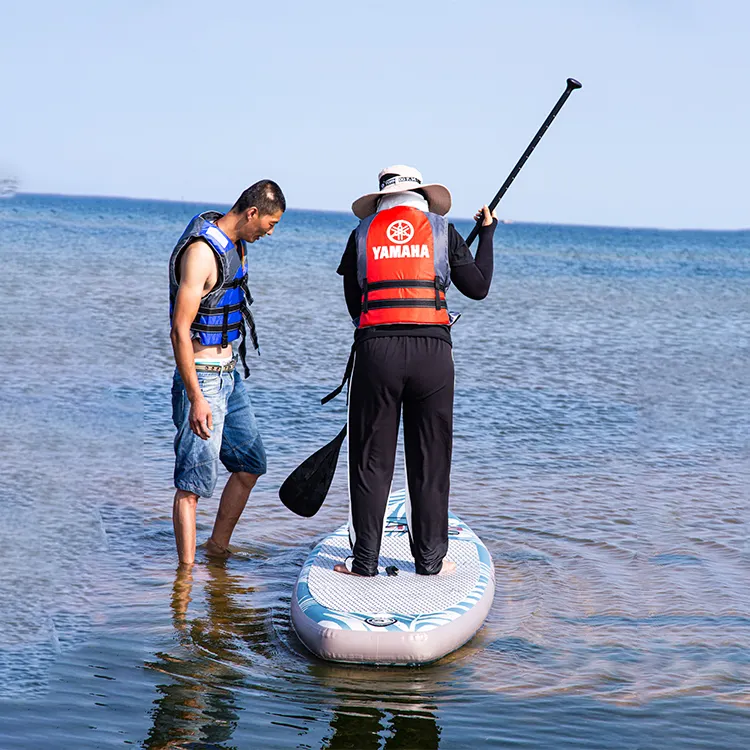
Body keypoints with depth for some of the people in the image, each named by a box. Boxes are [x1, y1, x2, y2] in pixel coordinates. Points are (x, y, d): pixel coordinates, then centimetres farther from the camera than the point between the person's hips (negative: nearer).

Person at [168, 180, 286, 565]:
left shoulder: (235, 243, 10)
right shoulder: (200, 252, -21)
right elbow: (180, 330, -25)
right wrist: (196, 399, -28)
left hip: (229, 373, 10)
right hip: (202, 377, -10)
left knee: (250, 464, 18)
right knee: (194, 481, -8)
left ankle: (218, 548, 30)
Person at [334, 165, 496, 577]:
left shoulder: (363, 234, 11)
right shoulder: (441, 229, 7)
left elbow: (353, 303, 15)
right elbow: (478, 287, 13)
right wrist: (487, 234, 25)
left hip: (375, 350, 0)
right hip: (432, 350, 0)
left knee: (371, 458, 7)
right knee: (429, 460, 9)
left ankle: (365, 560, 8)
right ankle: (429, 559, 15)